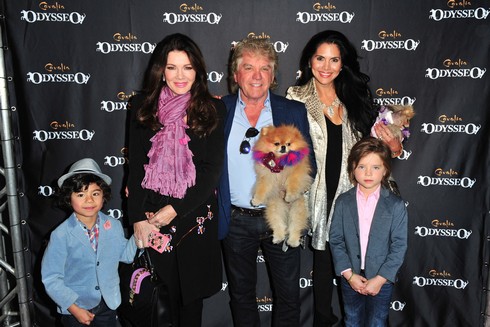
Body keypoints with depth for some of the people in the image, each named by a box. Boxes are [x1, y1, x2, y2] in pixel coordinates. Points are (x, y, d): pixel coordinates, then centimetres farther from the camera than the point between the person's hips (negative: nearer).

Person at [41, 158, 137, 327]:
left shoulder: (114, 226, -6)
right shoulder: (61, 235, -19)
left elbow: (126, 254, 7)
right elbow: (51, 278, -15)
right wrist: (74, 308, -16)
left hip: (107, 305, 4)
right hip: (75, 308, -3)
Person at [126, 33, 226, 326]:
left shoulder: (213, 109, -2)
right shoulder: (143, 106, 2)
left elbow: (212, 169, -7)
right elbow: (136, 166, 0)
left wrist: (176, 209, -13)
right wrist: (138, 219, -8)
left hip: (195, 217, 0)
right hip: (151, 217, 1)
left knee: (191, 295, 13)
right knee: (150, 301, 6)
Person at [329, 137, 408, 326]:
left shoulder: (396, 205, -8)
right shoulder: (343, 202, -4)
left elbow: (399, 245, -10)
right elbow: (335, 240, -5)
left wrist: (380, 279, -15)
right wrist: (349, 274, -12)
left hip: (381, 279, -1)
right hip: (350, 278, 2)